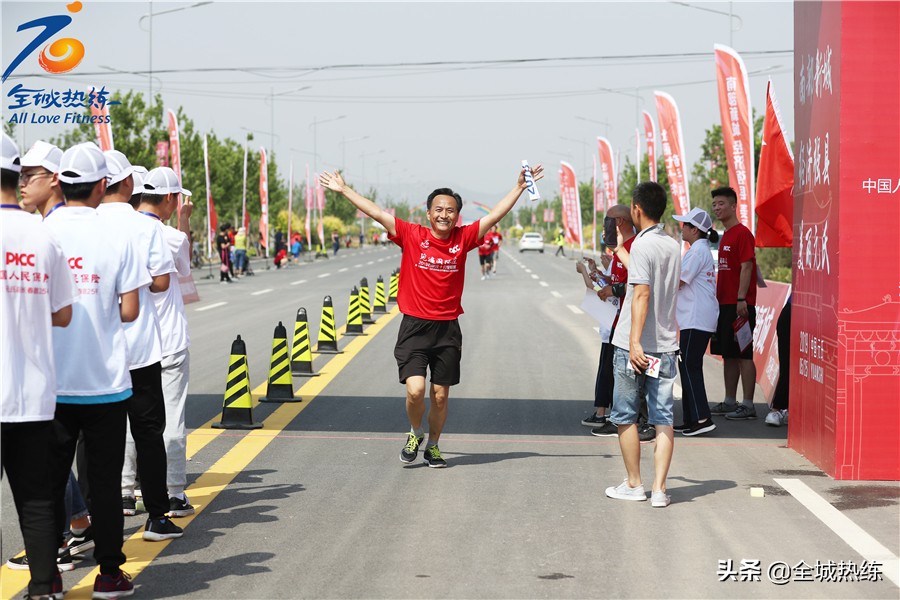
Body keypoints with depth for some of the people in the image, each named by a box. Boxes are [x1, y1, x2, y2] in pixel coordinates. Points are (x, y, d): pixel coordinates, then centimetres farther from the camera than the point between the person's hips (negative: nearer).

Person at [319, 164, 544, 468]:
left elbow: (495, 215, 5)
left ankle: (433, 446, 28)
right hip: (414, 327, -2)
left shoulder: (463, 238, 2)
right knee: (415, 390, -14)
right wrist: (343, 189, 2)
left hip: (448, 329, 2)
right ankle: (415, 434, 15)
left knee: (440, 395, 8)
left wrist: (520, 186, 3)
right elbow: (376, 213, 0)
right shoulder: (412, 236, -2)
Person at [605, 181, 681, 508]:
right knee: (663, 418, 4)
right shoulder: (674, 246, 11)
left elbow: (642, 293, -21)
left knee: (625, 415, 8)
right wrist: (620, 251, 43)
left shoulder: (642, 245, -12)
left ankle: (633, 484, 15)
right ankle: (659, 488, 0)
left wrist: (635, 341, -25)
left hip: (635, 346, -6)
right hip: (666, 345, 6)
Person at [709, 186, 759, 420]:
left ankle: (748, 405, -5)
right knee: (728, 354, 12)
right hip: (724, 303, 9)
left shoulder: (742, 234, -10)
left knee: (743, 355, -7)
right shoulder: (724, 236, 17)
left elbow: (746, 267, -16)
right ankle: (730, 401, 18)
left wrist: (741, 299, -21)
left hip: (739, 305, -9)